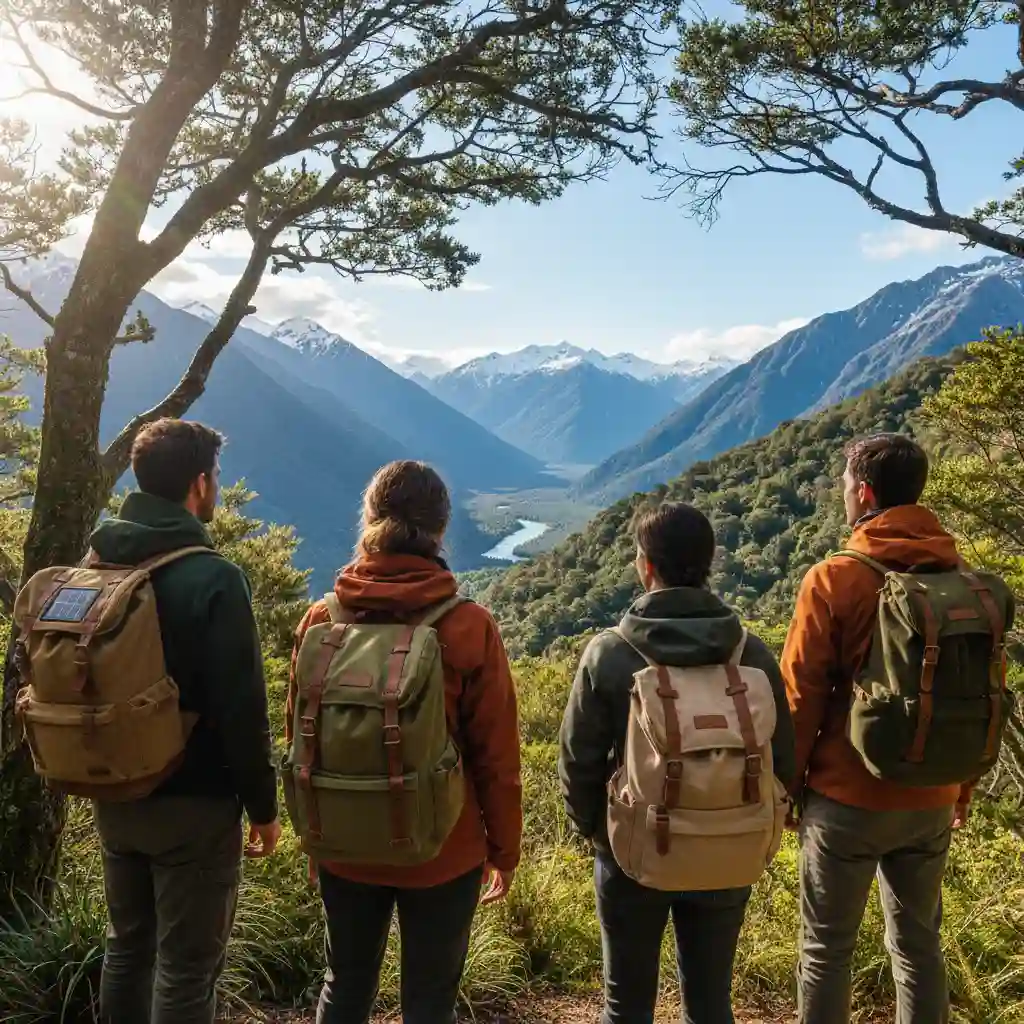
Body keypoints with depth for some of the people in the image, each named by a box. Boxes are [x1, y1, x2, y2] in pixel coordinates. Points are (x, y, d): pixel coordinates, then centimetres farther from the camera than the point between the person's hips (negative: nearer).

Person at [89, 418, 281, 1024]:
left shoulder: (98, 563, 2)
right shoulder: (213, 577, -20)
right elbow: (241, 707, -20)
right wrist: (262, 806, -8)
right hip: (193, 803, -7)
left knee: (128, 944, 23)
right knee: (187, 967, 6)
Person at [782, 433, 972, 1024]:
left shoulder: (834, 580, -16)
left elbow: (801, 697, -13)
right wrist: (965, 783, 19)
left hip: (848, 798, -4)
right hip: (932, 801, 5)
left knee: (827, 950, 11)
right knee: (920, 943, 21)